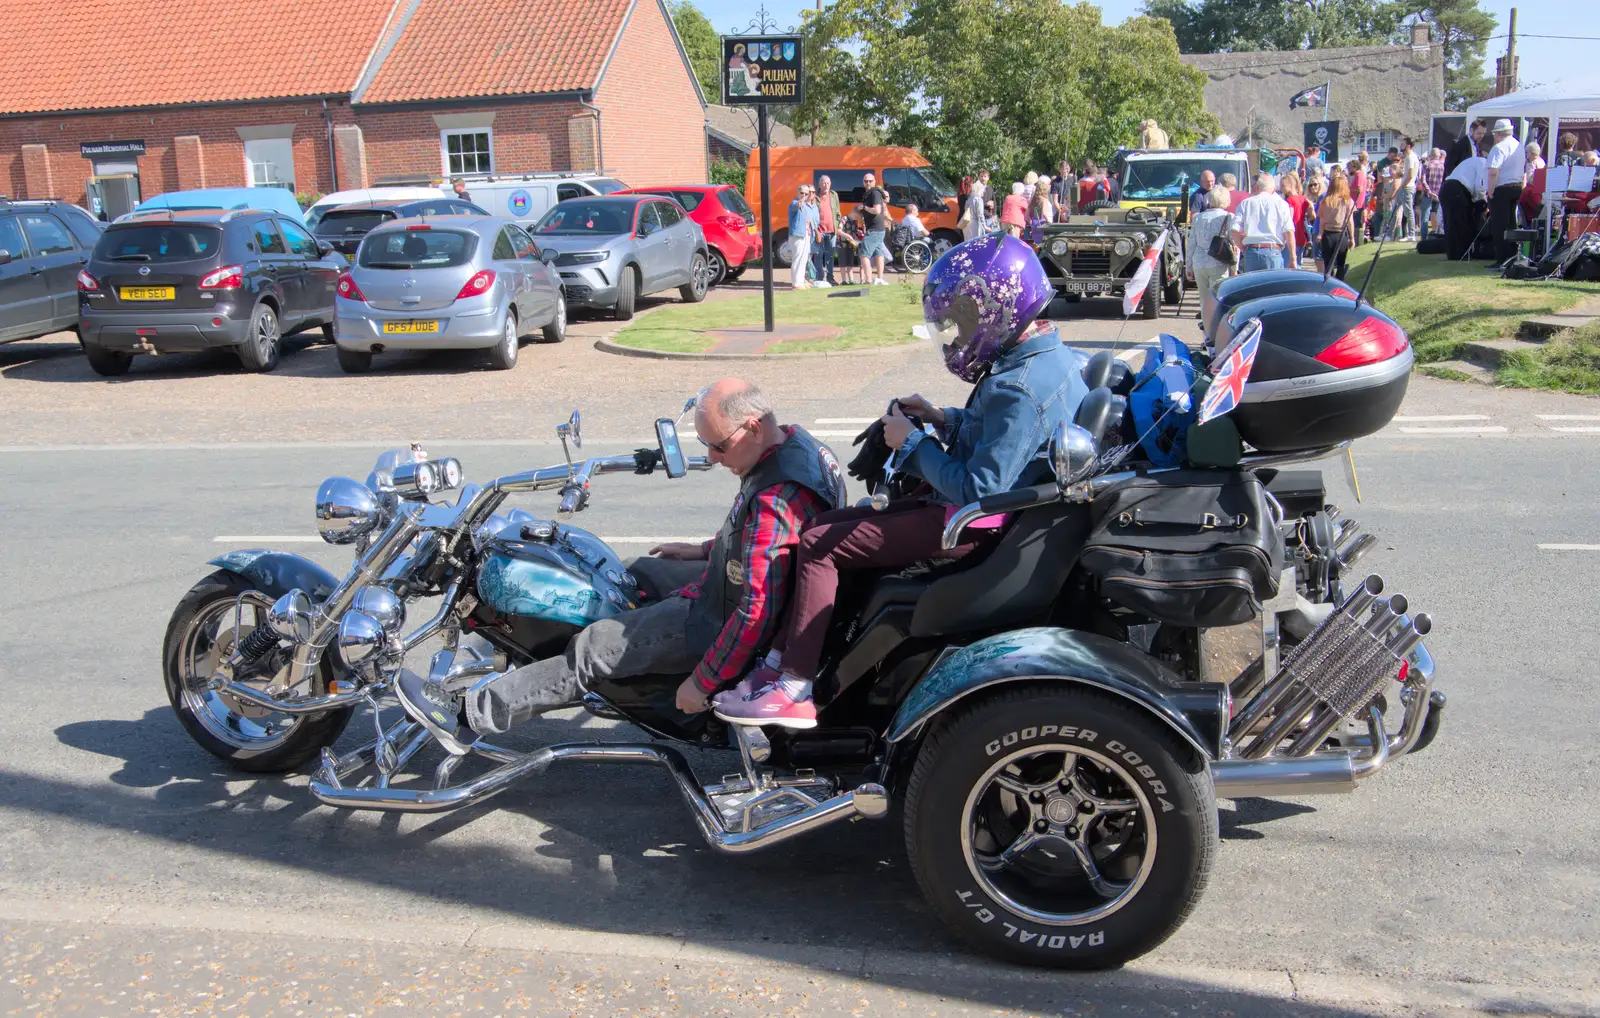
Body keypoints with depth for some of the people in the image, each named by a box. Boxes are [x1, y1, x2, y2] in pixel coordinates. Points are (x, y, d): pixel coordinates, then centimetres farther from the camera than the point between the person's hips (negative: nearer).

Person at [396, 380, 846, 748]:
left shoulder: (775, 500, -34)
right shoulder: (797, 443, -1)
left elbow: (758, 612, -34)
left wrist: (704, 681, -26)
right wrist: (707, 550, 16)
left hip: (722, 621, -10)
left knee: (596, 648, -9)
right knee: (642, 572, 24)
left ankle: (470, 715, 1)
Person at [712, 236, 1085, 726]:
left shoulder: (1019, 388, -25)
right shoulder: (1049, 355, 7)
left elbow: (980, 488, -27)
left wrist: (912, 444, -16)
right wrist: (945, 419, 6)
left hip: (975, 523, -11)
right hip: (982, 505, 11)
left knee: (819, 544, -11)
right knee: (828, 523, 11)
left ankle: (794, 690, -5)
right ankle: (781, 659, 11)